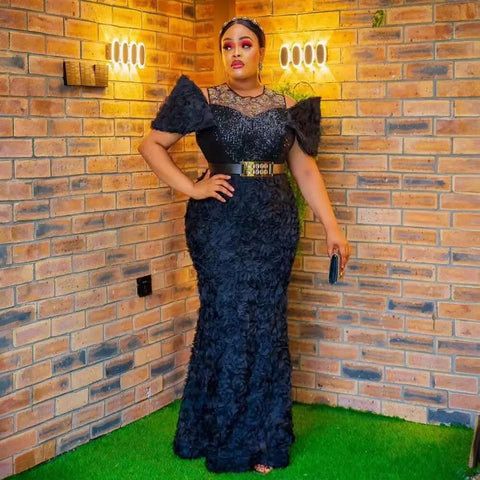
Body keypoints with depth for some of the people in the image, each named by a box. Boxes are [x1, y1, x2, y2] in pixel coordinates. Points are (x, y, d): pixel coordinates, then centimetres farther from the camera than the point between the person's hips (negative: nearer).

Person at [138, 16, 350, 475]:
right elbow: (151, 145, 2)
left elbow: (305, 169, 10)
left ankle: (262, 437, 20)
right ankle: (225, 438, 16)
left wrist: (332, 226, 4)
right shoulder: (205, 100, 1)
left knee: (267, 325, 5)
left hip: (274, 225, 3)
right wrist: (191, 188, -9)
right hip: (221, 224, -2)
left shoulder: (286, 107, 8)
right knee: (228, 322, 0)